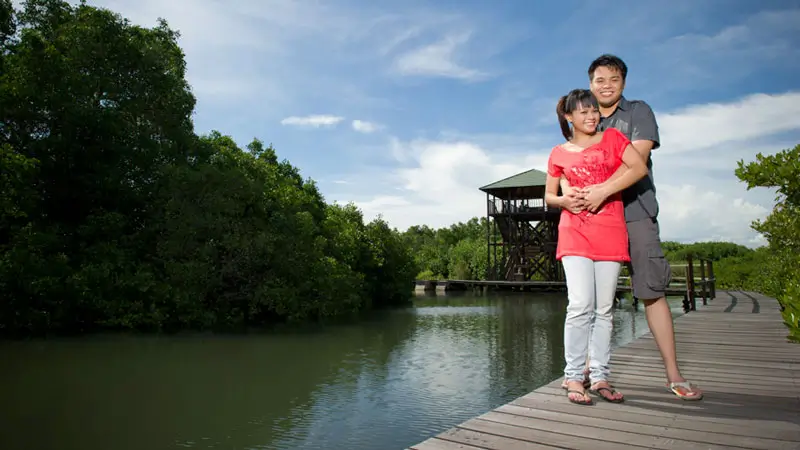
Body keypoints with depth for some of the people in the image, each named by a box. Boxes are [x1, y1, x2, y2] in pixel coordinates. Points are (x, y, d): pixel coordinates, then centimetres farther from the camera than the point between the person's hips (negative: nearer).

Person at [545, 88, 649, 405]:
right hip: (574, 233, -1)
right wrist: (565, 201, -6)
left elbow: (640, 168, -3)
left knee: (604, 308, 3)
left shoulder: (612, 137, 10)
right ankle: (574, 378, -2)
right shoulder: (559, 153, 11)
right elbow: (549, 196, 16)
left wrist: (603, 191, -13)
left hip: (610, 233, 1)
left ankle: (599, 377, 12)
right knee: (581, 305, -11)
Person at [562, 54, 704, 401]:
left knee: (652, 291, -4)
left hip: (634, 213, -3)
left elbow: (637, 160, -9)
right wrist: (567, 190, -17)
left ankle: (673, 375, 5)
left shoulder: (638, 112, 7)